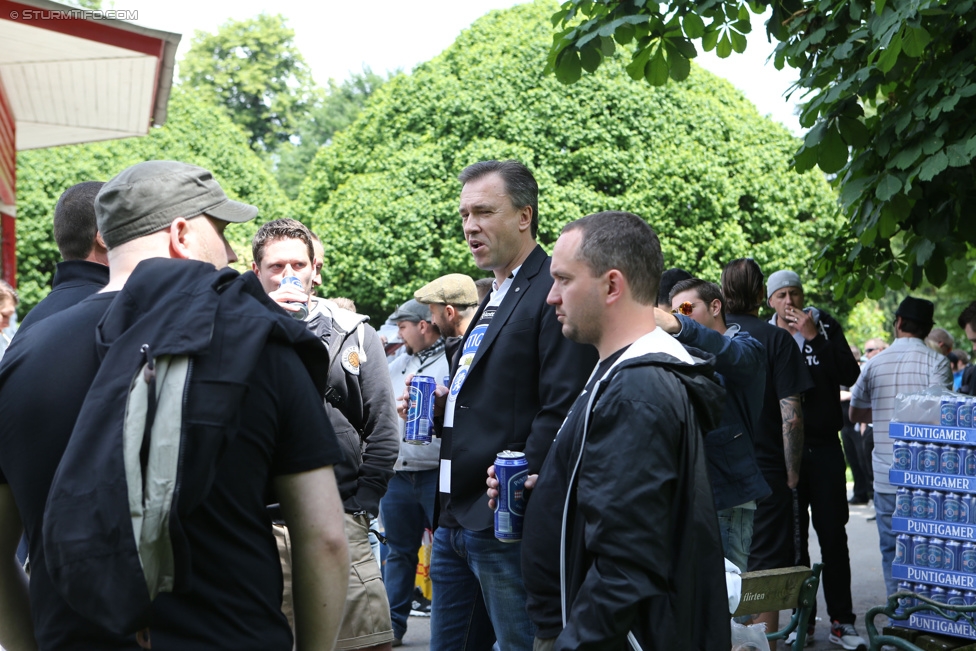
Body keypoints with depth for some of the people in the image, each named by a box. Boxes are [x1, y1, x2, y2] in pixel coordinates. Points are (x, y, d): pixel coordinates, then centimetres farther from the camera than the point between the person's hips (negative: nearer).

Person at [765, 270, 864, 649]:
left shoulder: (826, 326, 1)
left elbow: (849, 375, -11)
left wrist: (813, 337, -15)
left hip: (824, 447, 0)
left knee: (834, 535, 2)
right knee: (793, 538, 7)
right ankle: (802, 620, 15)